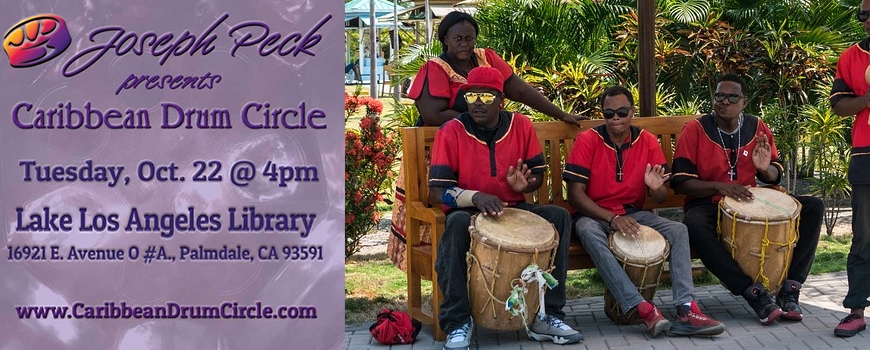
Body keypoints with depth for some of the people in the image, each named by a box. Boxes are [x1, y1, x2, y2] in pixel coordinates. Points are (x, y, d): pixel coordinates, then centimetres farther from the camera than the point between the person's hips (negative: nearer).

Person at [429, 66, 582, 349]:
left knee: (558, 216, -21)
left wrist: (523, 184, -15)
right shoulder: (451, 132, -10)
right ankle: (458, 322, -29)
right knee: (457, 223, -37)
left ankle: (546, 315, -16)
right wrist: (475, 197, -32)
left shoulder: (521, 126, 1)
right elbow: (437, 191, -14)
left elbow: (538, 175, 10)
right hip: (468, 211, -3)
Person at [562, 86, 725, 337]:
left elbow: (661, 198, 3)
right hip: (595, 215, -4)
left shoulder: (647, 142, 0)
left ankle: (686, 311, -30)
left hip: (634, 213, 4)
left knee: (678, 230, -20)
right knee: (588, 231, -37)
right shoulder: (588, 141, -10)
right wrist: (612, 218, -26)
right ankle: (642, 308, -43)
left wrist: (656, 188, -24)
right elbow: (575, 194, -14)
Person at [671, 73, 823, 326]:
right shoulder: (696, 130, -7)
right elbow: (680, 182, -11)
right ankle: (754, 293, -38)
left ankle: (789, 289, -19)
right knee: (694, 225, -41)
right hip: (707, 204, -4)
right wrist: (719, 186, -26)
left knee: (813, 208, -11)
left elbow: (775, 177, 13)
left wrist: (765, 168, -12)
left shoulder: (757, 128, 5)